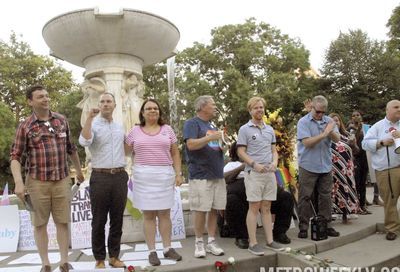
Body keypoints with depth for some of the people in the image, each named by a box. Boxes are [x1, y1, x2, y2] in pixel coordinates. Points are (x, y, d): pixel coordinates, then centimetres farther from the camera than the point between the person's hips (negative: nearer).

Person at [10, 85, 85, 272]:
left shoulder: (62, 120, 6)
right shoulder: (25, 126, -3)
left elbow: (71, 148, 16)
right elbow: (15, 156, -4)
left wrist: (79, 171, 22)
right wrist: (19, 183, -15)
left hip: (62, 181, 2)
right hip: (37, 182, -2)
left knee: (63, 222, 6)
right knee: (40, 223, 8)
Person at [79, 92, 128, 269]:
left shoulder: (120, 127, 14)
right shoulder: (93, 125, -1)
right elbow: (84, 142, -22)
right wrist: (89, 118, -21)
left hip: (120, 177, 4)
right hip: (100, 177, -4)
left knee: (117, 219, 9)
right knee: (99, 220, 3)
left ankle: (114, 256, 20)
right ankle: (99, 259, 15)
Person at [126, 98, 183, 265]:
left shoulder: (167, 129, 9)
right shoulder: (135, 131, 6)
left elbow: (175, 153, 9)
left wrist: (178, 173, 3)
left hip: (165, 176, 1)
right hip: (143, 176, -1)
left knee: (164, 213, 7)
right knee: (148, 215, 3)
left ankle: (167, 248, 18)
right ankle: (152, 251, 11)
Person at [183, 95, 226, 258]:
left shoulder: (212, 126, 21)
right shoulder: (192, 124, -3)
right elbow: (191, 144, -17)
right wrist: (211, 138, -23)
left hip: (218, 174, 7)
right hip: (200, 175, -7)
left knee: (215, 209, 7)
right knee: (200, 210, -4)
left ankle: (211, 242, 17)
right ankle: (199, 243, 10)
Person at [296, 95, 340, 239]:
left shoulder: (329, 120, 7)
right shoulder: (303, 122, -6)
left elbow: (337, 139, -2)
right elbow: (307, 142, -16)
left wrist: (331, 132, -22)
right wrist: (324, 134, -18)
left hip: (326, 166, 4)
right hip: (308, 166, -4)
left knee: (326, 196, 10)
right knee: (305, 197, 2)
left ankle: (327, 225, 21)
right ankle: (303, 227, 9)